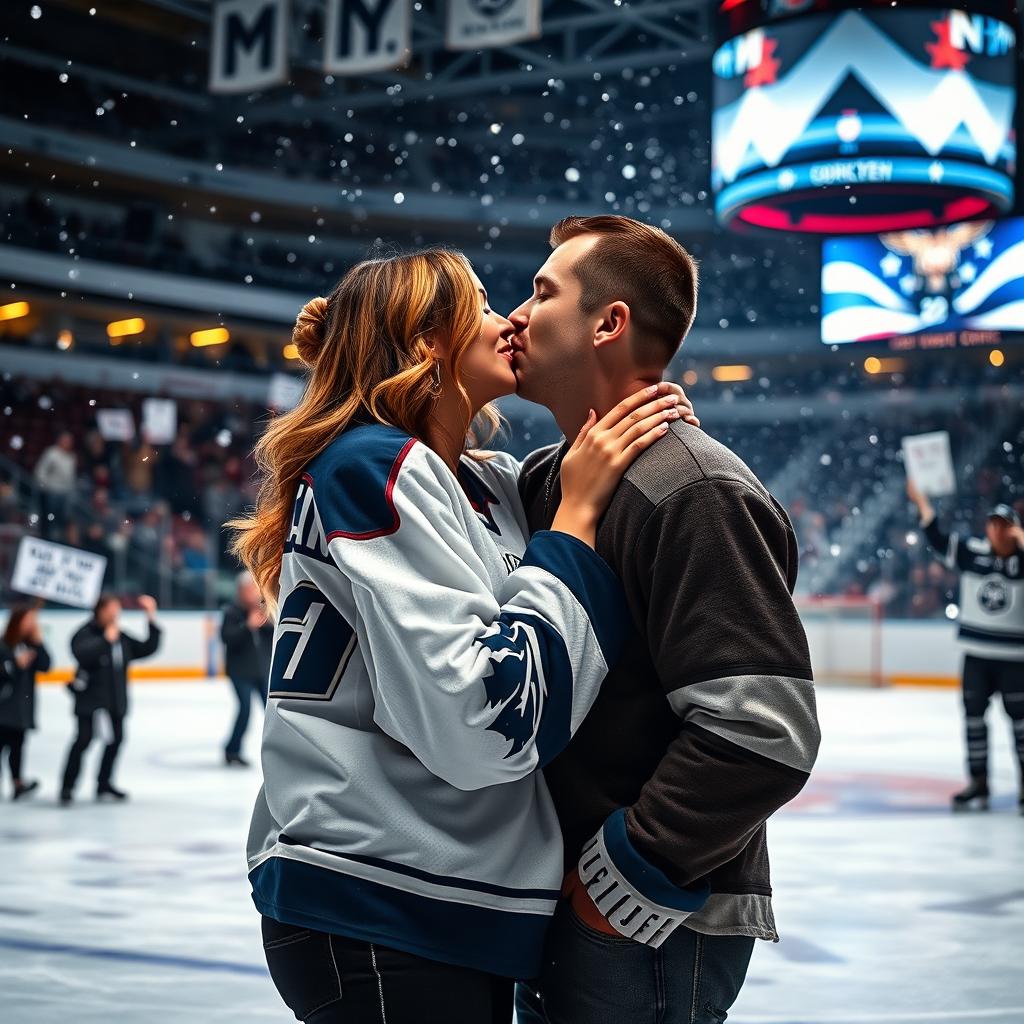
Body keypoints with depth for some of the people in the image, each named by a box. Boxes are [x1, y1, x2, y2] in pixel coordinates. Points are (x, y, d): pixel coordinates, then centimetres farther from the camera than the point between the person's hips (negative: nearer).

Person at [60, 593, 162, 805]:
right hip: (90, 695, -7)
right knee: (84, 738, -12)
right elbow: (82, 654, -30)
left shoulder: (122, 638, 7)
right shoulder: (85, 634, -11)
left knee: (116, 737, 9)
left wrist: (151, 620, 1)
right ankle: (67, 787, -4)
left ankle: (104, 783, 24)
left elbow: (148, 648, 9)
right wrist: (106, 639, -29)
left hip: (115, 697, 7)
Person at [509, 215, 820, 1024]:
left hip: (648, 926, -8)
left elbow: (766, 732, -25)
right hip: (558, 908, 8)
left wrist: (630, 869, -17)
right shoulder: (544, 479, 7)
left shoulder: (695, 492, -19)